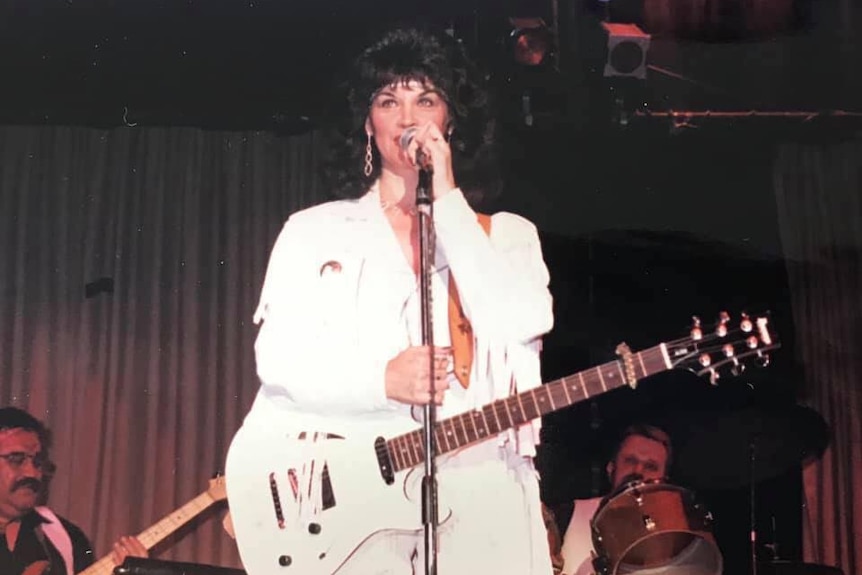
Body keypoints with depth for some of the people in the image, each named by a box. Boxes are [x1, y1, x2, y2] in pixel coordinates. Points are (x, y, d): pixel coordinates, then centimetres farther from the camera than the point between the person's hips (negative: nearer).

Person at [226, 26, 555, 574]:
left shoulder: (506, 234, 13)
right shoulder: (313, 231, 12)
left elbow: (522, 325, -8)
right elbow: (279, 358, 2)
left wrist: (447, 200, -3)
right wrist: (383, 380, -14)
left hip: (477, 477, 1)